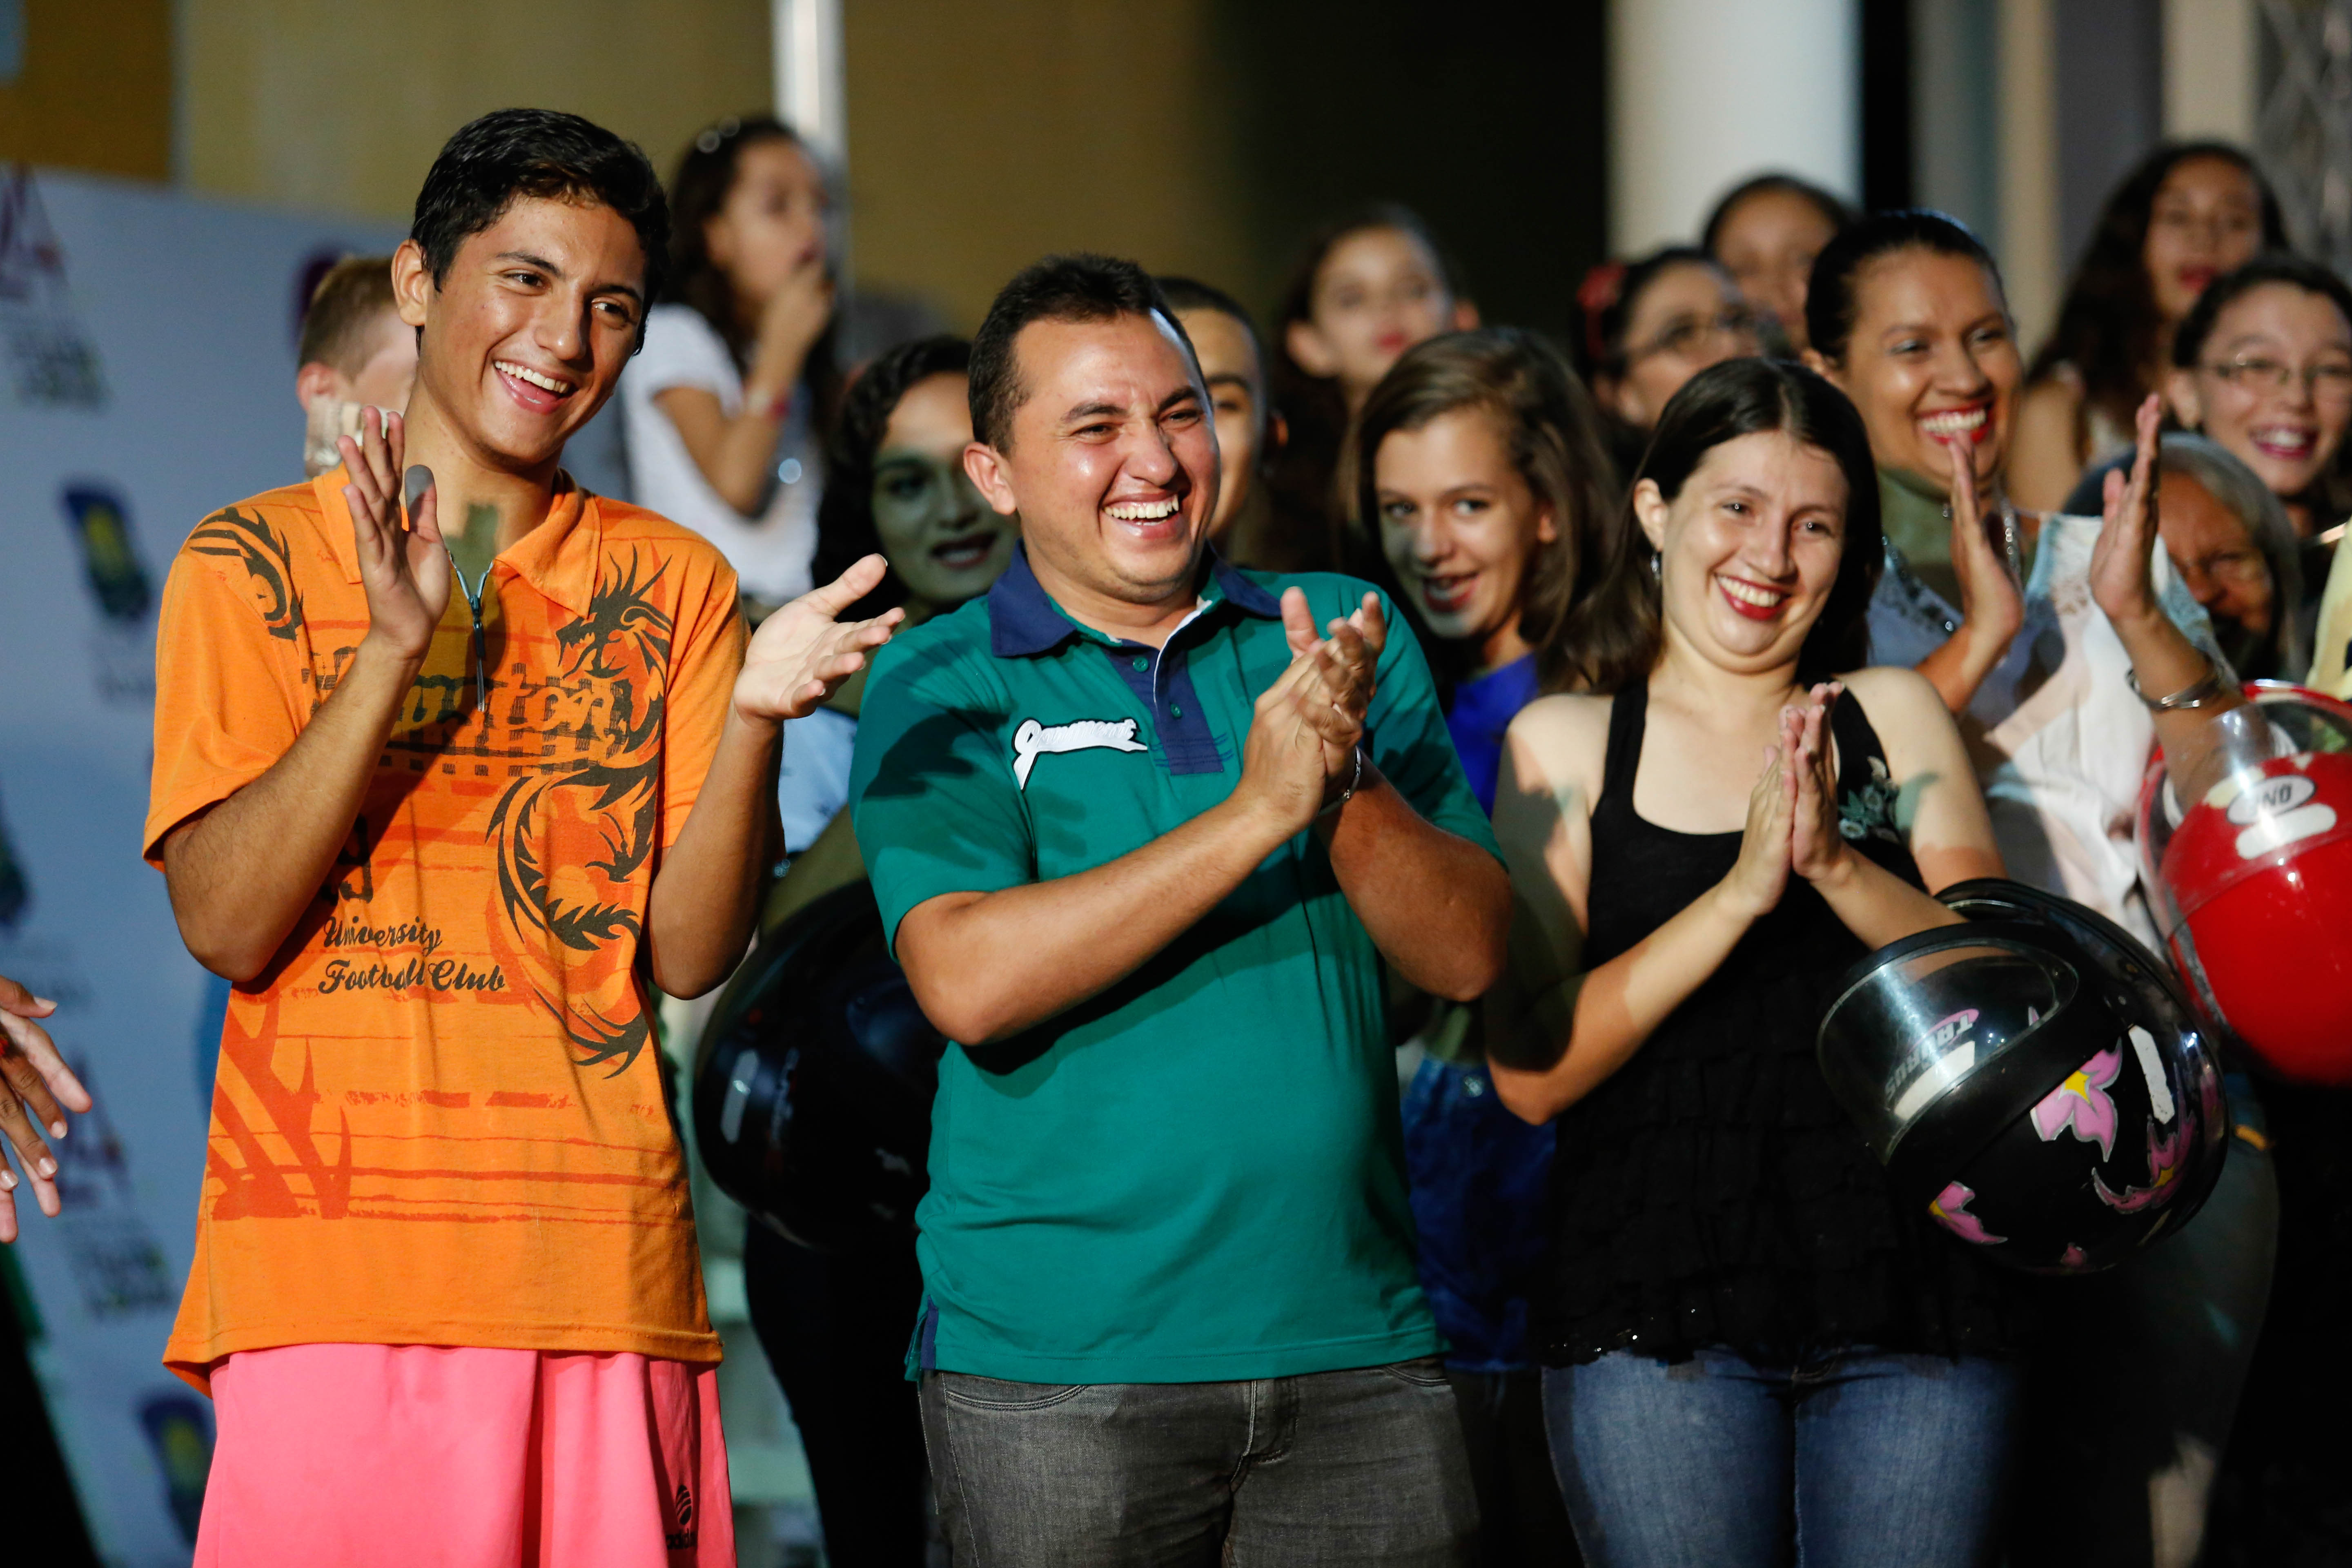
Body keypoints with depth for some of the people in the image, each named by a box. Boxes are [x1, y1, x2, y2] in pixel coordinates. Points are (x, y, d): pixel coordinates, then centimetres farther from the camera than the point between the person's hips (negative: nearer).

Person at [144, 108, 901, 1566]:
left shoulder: (671, 585, 12)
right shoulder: (255, 562, 6)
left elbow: (689, 954, 4)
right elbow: (227, 926, -5)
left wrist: (753, 718, -12)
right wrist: (394, 646, -14)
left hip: (604, 1270, 2)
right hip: (330, 1268, -2)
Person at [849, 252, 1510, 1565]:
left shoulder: (1349, 638, 10)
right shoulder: (943, 690, 0)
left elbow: (1470, 955, 1)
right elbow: (968, 980, -16)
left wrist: (1346, 779, -16)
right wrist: (1255, 813, -19)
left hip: (1356, 1345, 3)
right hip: (1055, 1364, -3)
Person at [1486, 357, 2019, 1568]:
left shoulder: (1893, 716, 12)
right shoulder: (1564, 743, 6)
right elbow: (1529, 1071, -4)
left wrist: (1837, 865, -15)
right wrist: (1741, 890, -15)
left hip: (1910, 1290, 2)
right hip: (1656, 1310, -2)